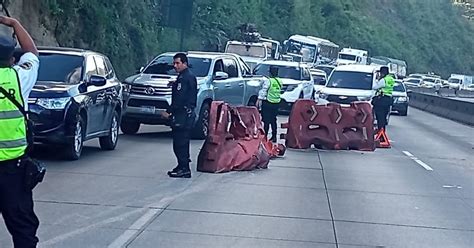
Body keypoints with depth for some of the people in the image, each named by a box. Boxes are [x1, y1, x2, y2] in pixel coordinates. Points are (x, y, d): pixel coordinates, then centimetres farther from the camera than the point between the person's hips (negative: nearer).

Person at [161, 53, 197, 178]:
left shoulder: (184, 78, -15)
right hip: (188, 113, 11)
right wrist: (175, 84, 17)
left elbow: (179, 98, -21)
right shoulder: (190, 76, 17)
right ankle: (183, 166, 24)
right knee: (182, 142, 17)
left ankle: (184, 169, -8)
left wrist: (169, 111, -18)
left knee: (180, 143, -9)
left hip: (182, 115, -11)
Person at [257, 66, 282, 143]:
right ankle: (274, 137, 17)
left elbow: (263, 91, -14)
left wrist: (259, 100, -9)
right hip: (276, 103, 6)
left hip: (268, 103, -6)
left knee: (266, 121, -2)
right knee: (273, 121, 14)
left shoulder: (268, 81, -15)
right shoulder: (280, 81, 4)